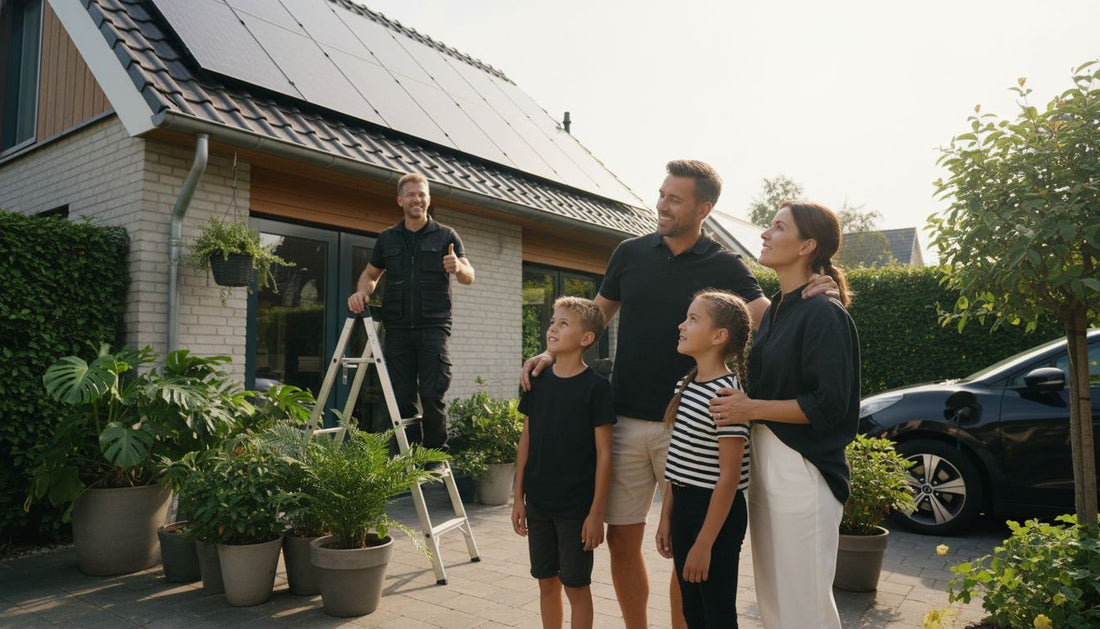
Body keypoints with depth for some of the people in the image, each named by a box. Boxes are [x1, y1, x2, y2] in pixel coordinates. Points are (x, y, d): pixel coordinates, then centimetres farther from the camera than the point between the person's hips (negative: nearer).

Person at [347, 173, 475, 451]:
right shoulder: (387, 238, 15)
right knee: (402, 398, 4)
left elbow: (469, 277, -1)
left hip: (433, 326, -3)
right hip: (398, 329, 3)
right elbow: (370, 274, 23)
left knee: (433, 396, -9)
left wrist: (458, 268, -26)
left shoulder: (446, 236, 7)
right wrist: (362, 291, 0)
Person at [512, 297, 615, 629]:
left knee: (576, 586, 7)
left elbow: (603, 453, -10)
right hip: (538, 502, 5)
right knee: (547, 582, 16)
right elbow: (526, 441, 9)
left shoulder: (596, 387, -11)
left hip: (577, 506, -5)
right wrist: (518, 497, 8)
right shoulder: (538, 382, 3)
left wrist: (597, 512, -12)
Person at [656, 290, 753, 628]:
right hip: (683, 506, 8)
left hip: (716, 512, -8)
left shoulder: (726, 393, -18)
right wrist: (666, 518, 12)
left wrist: (704, 543, -18)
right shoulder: (685, 386, 7)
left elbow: (729, 475, -19)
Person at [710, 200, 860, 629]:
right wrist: (740, 400, 7)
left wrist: (753, 409, -19)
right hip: (764, 460, 9)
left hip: (802, 468, -9)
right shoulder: (775, 308, 13)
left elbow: (829, 405, -19)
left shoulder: (823, 314, -14)